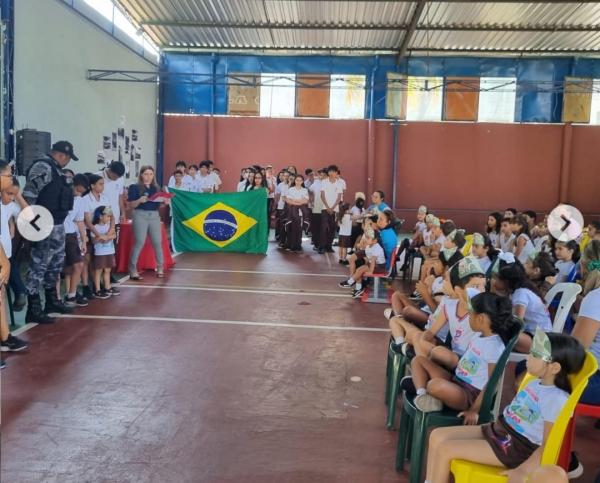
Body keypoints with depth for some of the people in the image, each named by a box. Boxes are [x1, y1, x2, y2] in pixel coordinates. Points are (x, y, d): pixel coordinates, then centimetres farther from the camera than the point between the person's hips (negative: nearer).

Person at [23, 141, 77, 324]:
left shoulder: (55, 169, 16)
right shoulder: (43, 167, -14)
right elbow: (28, 193, -22)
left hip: (57, 224, 11)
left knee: (56, 263, 20)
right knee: (39, 265, -7)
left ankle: (52, 301, 34)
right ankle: (33, 310, -3)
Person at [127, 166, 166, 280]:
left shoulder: (156, 188, 14)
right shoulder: (135, 187, 0)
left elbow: (159, 205, 16)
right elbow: (131, 205, -3)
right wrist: (139, 200, -21)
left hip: (154, 216, 4)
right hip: (140, 216, -4)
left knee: (157, 242, 1)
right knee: (139, 243, -7)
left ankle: (160, 268, 14)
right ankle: (133, 270, 0)